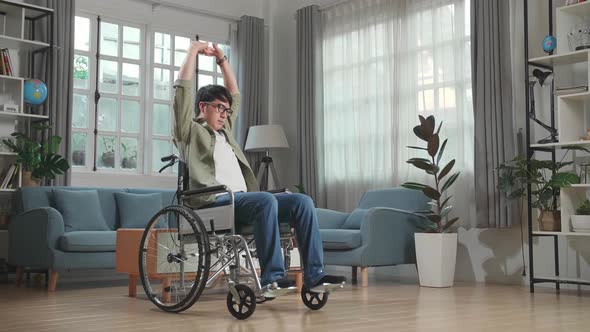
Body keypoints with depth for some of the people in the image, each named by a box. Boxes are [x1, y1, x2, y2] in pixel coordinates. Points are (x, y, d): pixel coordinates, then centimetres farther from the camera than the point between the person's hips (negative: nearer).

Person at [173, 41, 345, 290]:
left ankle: (313, 274, -20)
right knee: (267, 200, -36)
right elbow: (183, 88, 4)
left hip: (241, 199, 8)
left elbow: (235, 94, 40)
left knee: (302, 201, -13)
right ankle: (272, 276, -35)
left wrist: (221, 60, 37)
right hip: (214, 202, -8)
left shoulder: (224, 131, 32)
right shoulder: (190, 131, 12)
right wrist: (194, 50, 12)